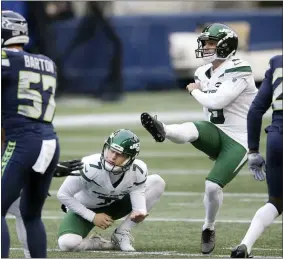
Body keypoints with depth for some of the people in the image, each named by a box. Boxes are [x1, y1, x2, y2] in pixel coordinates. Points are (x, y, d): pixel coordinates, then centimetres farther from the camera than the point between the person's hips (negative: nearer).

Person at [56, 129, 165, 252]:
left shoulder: (138, 171, -22)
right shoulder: (90, 166, -33)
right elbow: (63, 194, -23)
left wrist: (140, 212, -41)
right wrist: (92, 217, -21)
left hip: (115, 205, 4)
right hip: (84, 209, -4)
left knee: (157, 182, -13)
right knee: (67, 243, -34)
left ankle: (122, 234, -9)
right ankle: (100, 244, 1)